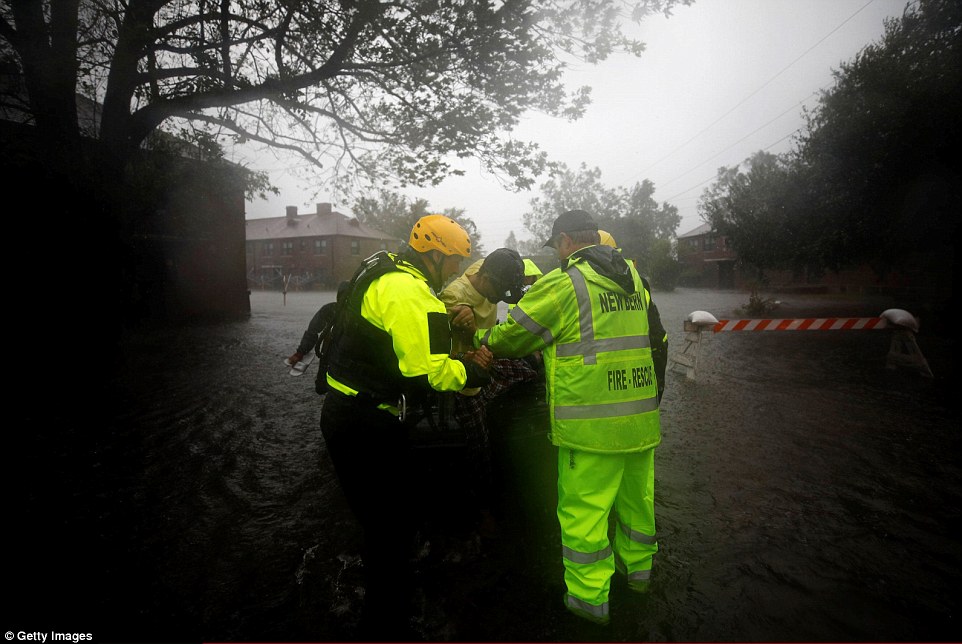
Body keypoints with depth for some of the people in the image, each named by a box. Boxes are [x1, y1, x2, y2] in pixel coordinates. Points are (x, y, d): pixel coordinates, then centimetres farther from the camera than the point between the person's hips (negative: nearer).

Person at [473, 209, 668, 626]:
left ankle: (589, 597, 21)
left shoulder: (563, 284, -12)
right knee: (636, 497, 24)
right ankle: (637, 568, 44)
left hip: (591, 426, -8)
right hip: (641, 419, 8)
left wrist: (484, 340, 15)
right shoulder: (633, 280, 12)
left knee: (584, 510, 7)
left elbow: (513, 336, -4)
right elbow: (658, 341, 20)